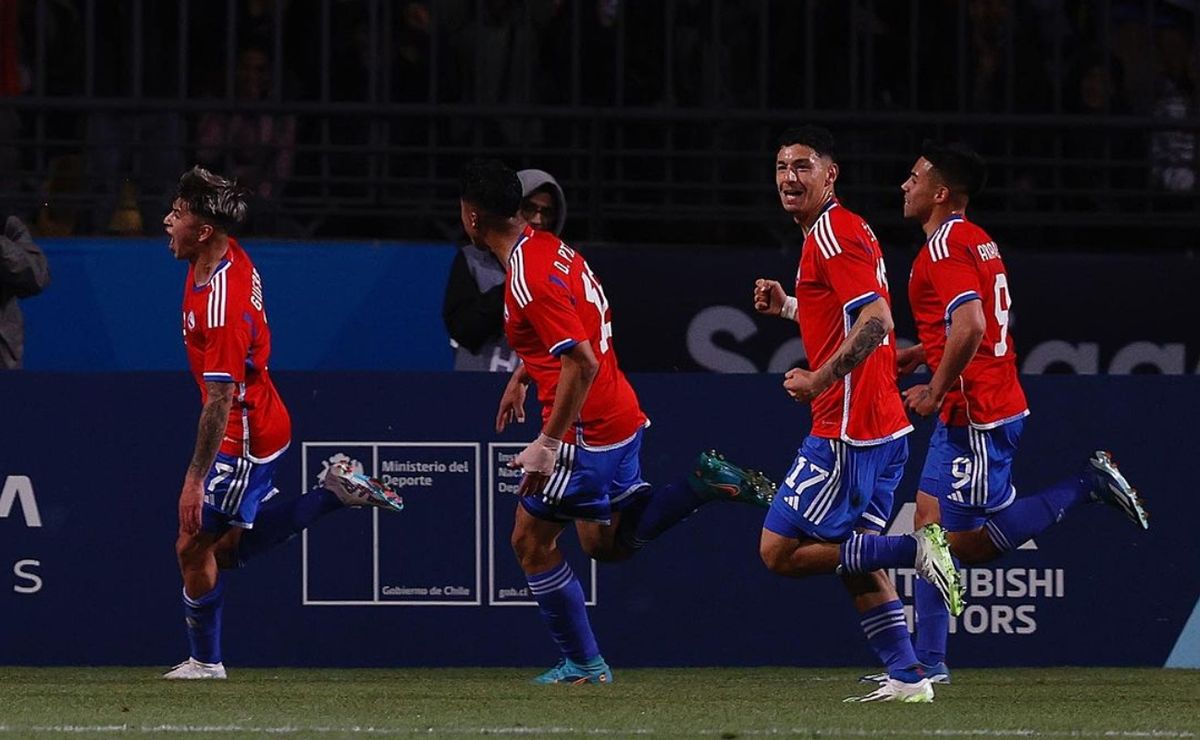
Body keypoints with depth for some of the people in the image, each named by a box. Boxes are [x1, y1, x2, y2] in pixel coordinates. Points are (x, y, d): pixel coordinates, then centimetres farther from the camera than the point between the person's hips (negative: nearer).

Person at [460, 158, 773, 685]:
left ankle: (582, 662, 9)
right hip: (619, 418, 10)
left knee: (531, 541, 4)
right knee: (605, 542, 20)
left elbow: (581, 362, -28)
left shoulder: (529, 280, -22)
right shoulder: (548, 247, 8)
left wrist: (547, 445, -27)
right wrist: (521, 377, 34)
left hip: (586, 428, -10)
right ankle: (704, 484, 10)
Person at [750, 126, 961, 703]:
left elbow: (876, 320, -24)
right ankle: (907, 677, 10)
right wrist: (788, 306, 18)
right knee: (853, 559, 14)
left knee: (780, 551, -7)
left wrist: (819, 381, -22)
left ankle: (915, 550, -12)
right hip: (883, 427, 10)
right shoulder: (846, 230, 18)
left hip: (847, 428, -10)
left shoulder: (832, 234, -13)